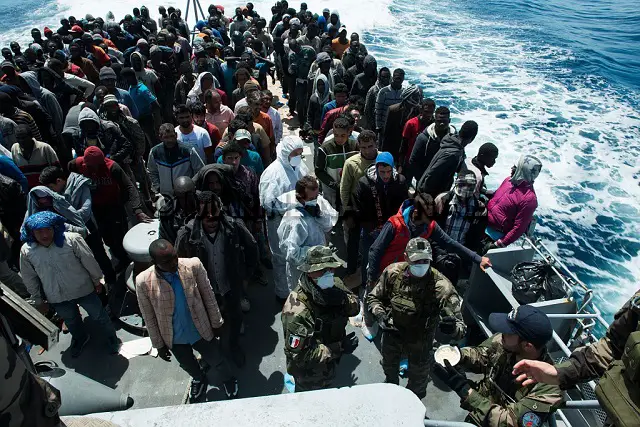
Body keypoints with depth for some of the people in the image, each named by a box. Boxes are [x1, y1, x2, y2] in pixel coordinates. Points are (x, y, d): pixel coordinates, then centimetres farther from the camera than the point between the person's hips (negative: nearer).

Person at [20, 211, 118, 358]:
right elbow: (30, 279, 0)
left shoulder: (71, 239, -26)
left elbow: (89, 261, -13)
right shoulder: (26, 251, -14)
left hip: (83, 289, -3)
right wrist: (38, 300, 8)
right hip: (57, 298, 3)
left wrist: (97, 280, -2)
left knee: (99, 316, 16)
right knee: (71, 322, 28)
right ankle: (80, 338, 59)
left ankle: (111, 337, 44)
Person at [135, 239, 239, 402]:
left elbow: (209, 297, -12)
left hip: (201, 331, -1)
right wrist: (159, 345, -1)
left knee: (217, 361, 22)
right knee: (189, 366, 30)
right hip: (174, 338, 1)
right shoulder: (144, 282, -25)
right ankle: (199, 379, 65)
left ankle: (228, 380, 56)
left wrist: (216, 323, -2)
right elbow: (149, 318, -10)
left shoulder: (194, 266, -26)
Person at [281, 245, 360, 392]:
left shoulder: (334, 285, -16)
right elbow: (299, 355, -35)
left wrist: (343, 299, -34)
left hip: (329, 362, 6)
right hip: (309, 376, -6)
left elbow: (355, 307, -12)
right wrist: (339, 348, -33)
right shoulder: (298, 310, -38)